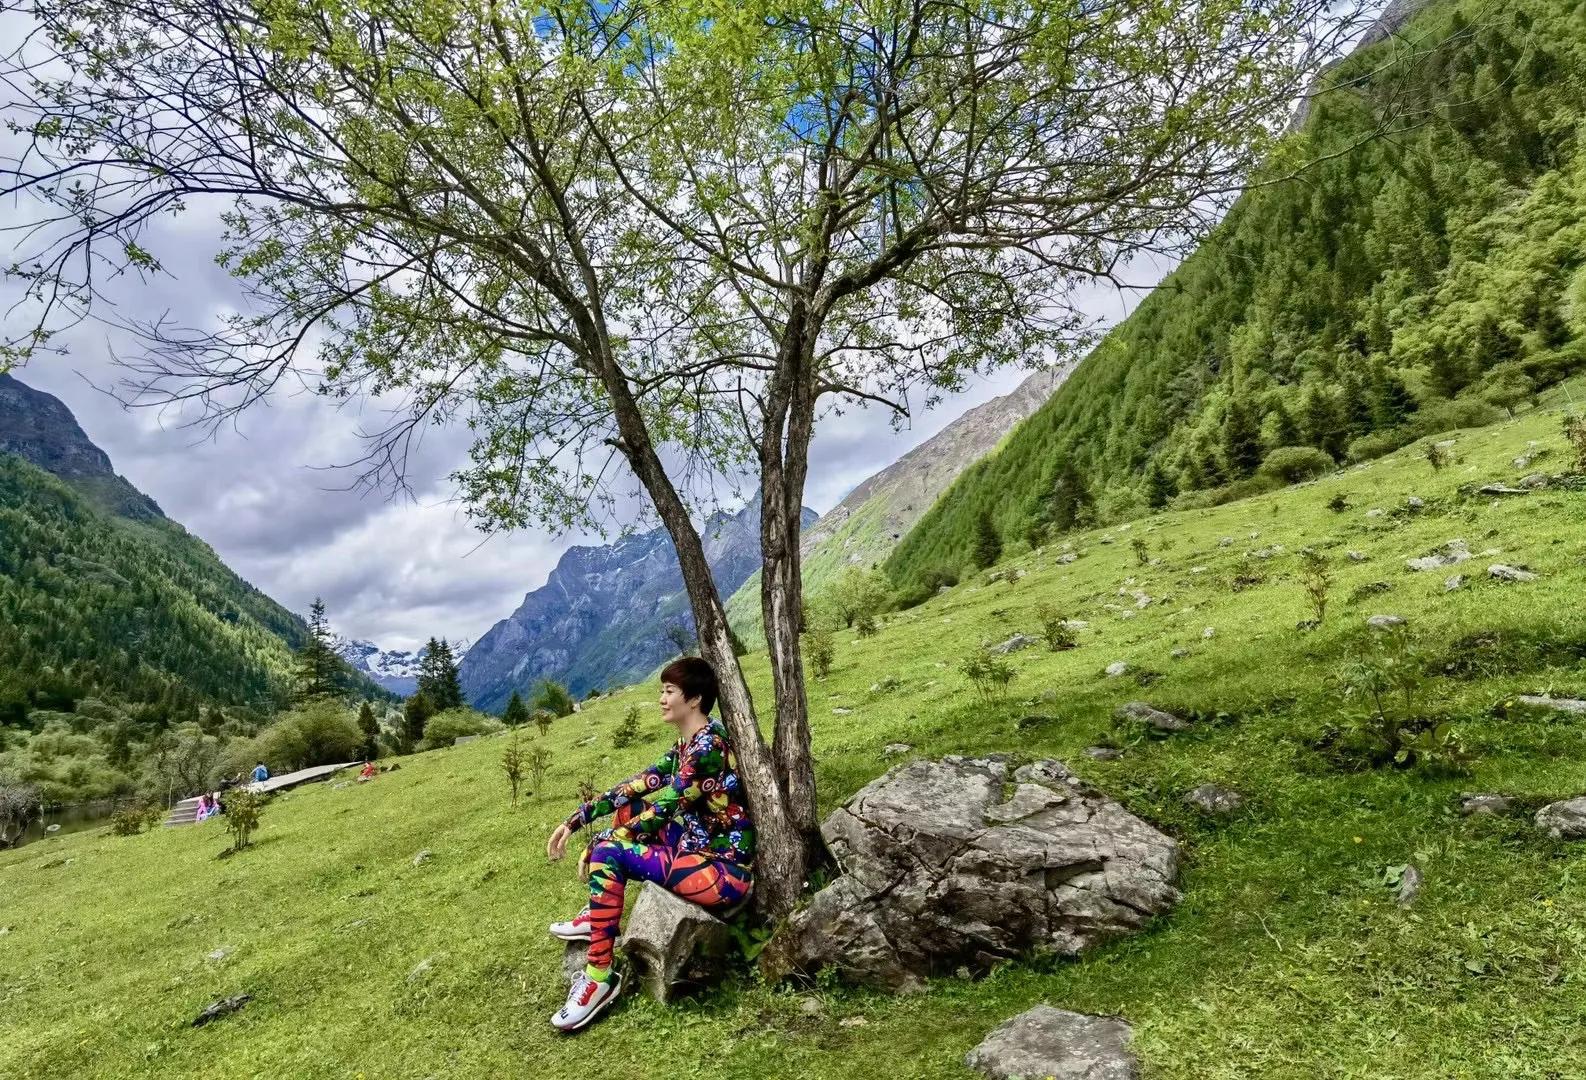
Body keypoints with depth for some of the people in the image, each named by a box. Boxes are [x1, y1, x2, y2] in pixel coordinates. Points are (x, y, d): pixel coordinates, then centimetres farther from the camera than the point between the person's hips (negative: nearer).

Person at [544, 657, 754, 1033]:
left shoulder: (709, 745, -18)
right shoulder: (686, 745, 10)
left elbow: (663, 811, -19)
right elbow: (635, 786, 11)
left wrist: (598, 844, -11)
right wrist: (575, 820, 6)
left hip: (725, 872, -9)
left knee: (608, 852, -16)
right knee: (629, 807, 10)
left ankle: (600, 978, -9)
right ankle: (600, 913, 13)